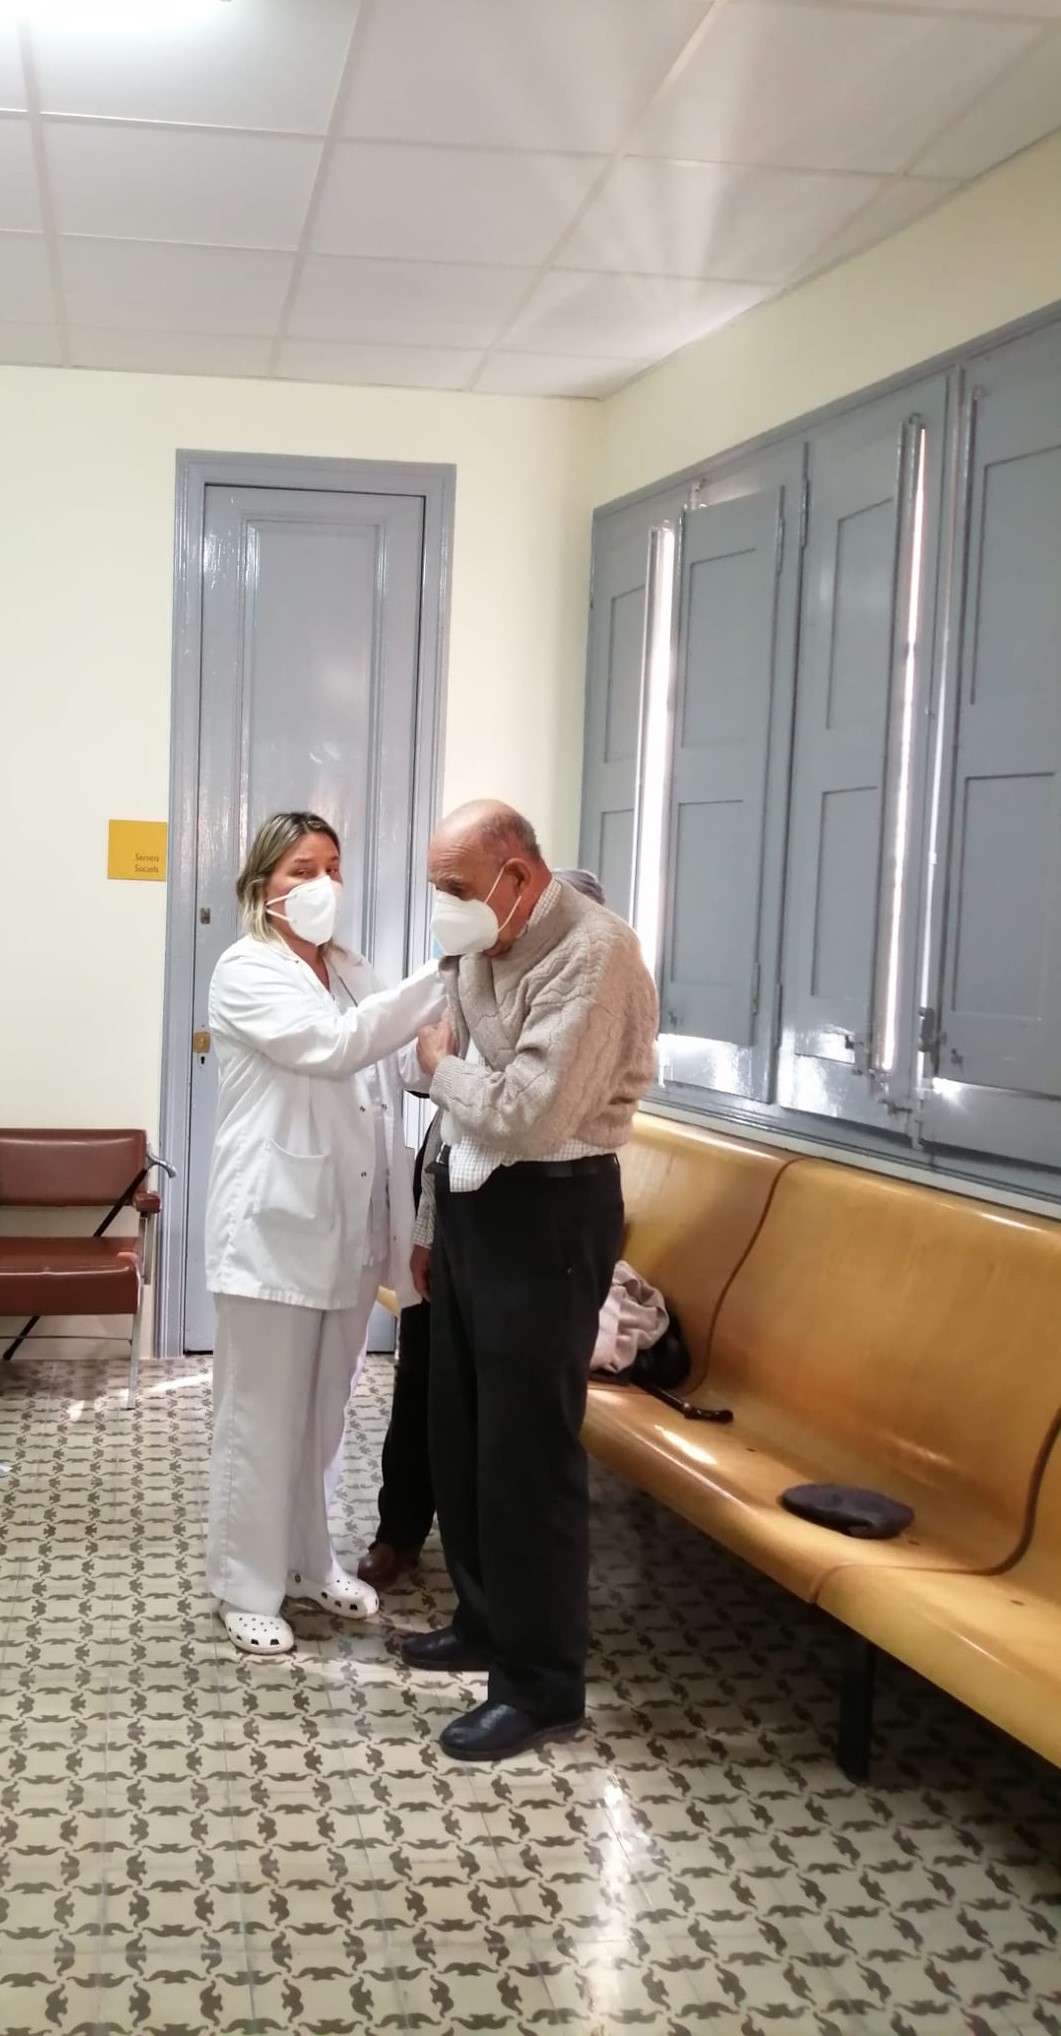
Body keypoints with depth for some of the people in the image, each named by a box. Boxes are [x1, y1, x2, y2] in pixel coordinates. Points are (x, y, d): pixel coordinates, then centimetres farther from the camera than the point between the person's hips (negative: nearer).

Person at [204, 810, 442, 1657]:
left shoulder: (353, 973, 12)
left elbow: (383, 1088, 13)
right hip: (275, 1224, -6)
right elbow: (335, 1047, -26)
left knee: (322, 1412, 18)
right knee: (261, 1418, 3)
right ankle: (248, 1586, 17)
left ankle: (309, 1561, 33)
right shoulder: (245, 973, -10)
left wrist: (400, 1224, 7)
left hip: (348, 1225, 7)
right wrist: (442, 977, -32)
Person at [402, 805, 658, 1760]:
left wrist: (442, 1066, -10)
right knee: (458, 1430, 18)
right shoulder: (482, 944, 5)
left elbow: (528, 1116, -27)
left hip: (546, 1214, -9)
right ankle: (486, 1620, 36)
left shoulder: (594, 953, -21)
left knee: (527, 1453, -2)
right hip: (469, 1197, 9)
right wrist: (432, 1221, 17)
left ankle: (542, 1686, 11)